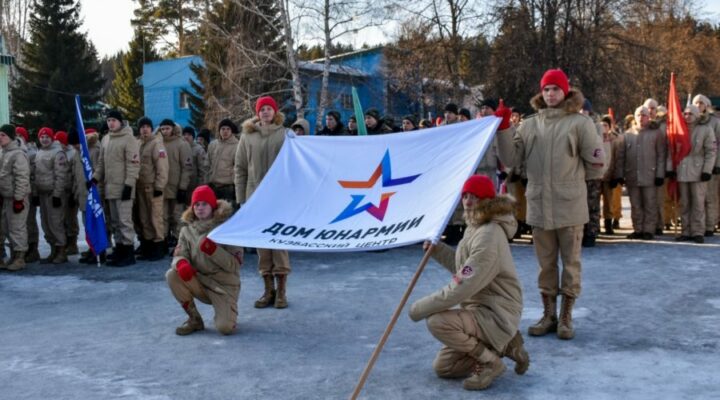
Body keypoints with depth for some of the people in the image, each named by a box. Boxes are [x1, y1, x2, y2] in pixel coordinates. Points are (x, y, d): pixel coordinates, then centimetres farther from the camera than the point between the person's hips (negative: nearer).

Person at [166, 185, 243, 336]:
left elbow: (235, 265, -14)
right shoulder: (187, 229, 2)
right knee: (172, 275, -23)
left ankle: (227, 311, 17)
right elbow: (179, 255, -5)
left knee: (225, 328, -23)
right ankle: (194, 319, -5)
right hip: (200, 282, 4)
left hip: (224, 285, -4)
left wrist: (213, 250, -30)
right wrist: (181, 264, -30)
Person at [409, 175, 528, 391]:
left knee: (437, 321, -30)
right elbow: (464, 267, 18)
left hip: (496, 315, -10)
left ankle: (490, 361, -9)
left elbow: (461, 288, -28)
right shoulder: (475, 227, 7)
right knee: (442, 367, 12)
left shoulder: (488, 236, -25)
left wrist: (421, 307, -21)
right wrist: (437, 249, 6)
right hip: (480, 310, 10)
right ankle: (504, 345, 18)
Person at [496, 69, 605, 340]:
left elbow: (596, 164, -2)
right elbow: (511, 159, 1)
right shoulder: (529, 125, 7)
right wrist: (503, 129, -7)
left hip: (570, 205, -3)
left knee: (570, 261, 7)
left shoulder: (580, 123, -4)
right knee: (545, 262, 13)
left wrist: (573, 178, 8)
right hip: (539, 205, 3)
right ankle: (548, 314, 25)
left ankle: (566, 317, 19)